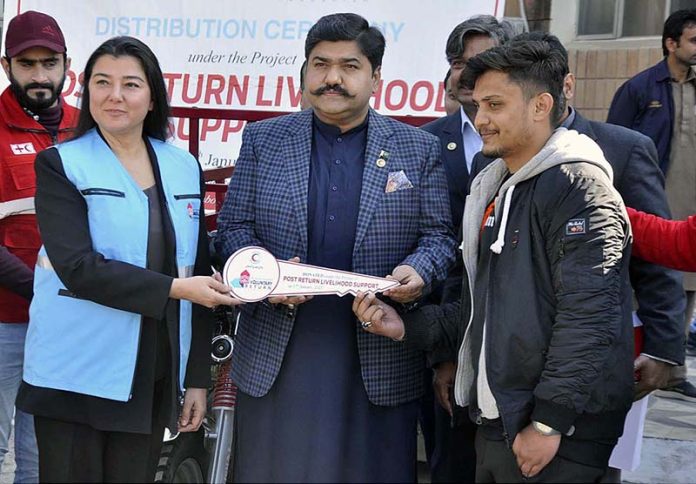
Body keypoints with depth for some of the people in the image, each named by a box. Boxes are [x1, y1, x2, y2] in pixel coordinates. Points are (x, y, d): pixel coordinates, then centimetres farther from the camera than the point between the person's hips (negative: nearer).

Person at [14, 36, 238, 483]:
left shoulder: (184, 169, 7)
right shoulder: (61, 165, -4)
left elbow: (199, 276, 9)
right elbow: (77, 267, -16)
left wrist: (197, 377, 7)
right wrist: (172, 288, -20)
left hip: (155, 378, 3)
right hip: (76, 378, -3)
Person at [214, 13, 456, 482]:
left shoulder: (420, 149, 5)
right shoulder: (263, 141, 6)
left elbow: (438, 235, 4)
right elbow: (234, 227, 5)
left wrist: (418, 270, -17)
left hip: (378, 357, -1)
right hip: (277, 353, 1)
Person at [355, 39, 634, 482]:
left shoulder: (578, 185, -12)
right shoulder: (493, 190, 14)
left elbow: (588, 318, -20)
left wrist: (548, 423, -20)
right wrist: (408, 327, 4)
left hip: (559, 433, -8)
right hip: (495, 422, 8)